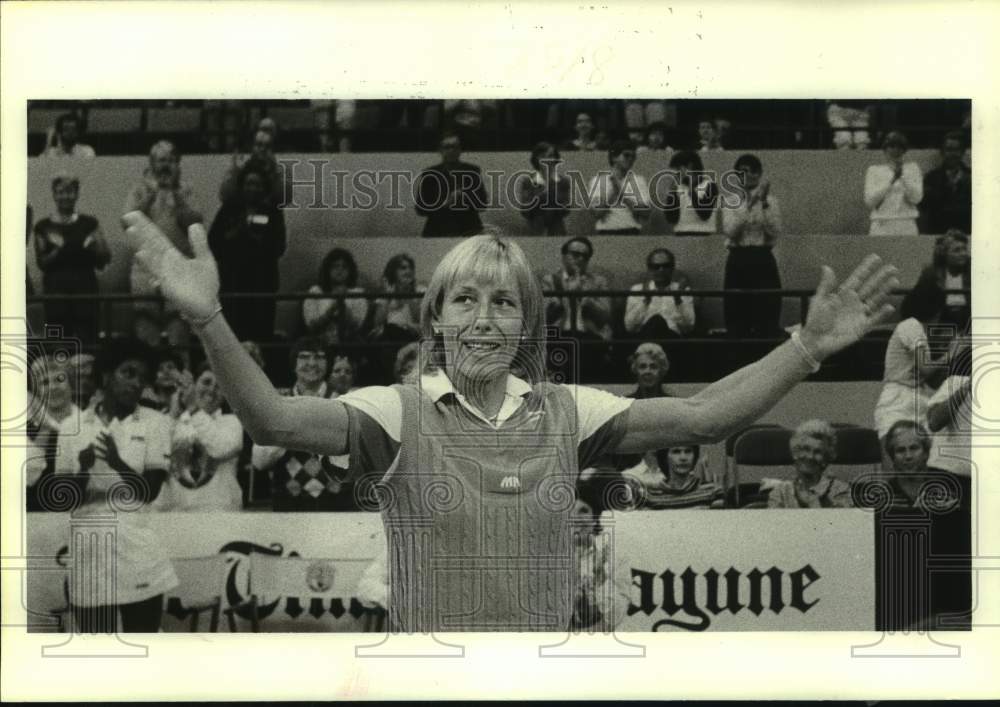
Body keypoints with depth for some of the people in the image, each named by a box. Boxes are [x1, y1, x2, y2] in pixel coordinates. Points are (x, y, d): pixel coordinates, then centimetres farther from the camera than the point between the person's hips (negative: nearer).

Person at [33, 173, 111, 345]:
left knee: (88, 342, -6)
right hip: (56, 290, 0)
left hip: (85, 288, 0)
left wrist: (93, 246, -12)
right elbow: (41, 263, 3)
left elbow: (105, 260, 7)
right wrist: (57, 250, -13)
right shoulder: (44, 227, 7)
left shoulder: (89, 224, 9)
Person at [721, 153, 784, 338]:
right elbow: (730, 231, -12)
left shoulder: (770, 200, 6)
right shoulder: (730, 201, 4)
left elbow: (775, 232, -8)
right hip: (738, 260, 0)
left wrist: (765, 203, -14)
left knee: (767, 315, -3)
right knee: (735, 315, 0)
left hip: (763, 260, 0)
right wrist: (748, 205, -18)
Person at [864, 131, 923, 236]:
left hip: (907, 227, 1)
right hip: (882, 226, -1)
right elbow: (870, 201, -3)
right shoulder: (874, 170, 10)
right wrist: (891, 180, -11)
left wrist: (903, 176, -12)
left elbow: (916, 198, -1)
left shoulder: (913, 168, 12)